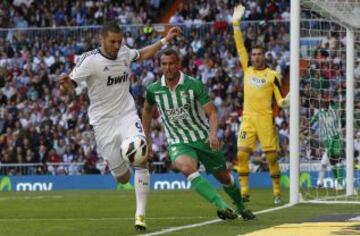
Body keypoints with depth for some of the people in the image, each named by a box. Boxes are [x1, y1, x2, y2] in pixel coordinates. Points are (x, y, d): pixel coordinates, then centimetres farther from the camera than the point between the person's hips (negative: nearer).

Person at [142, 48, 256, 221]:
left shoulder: (194, 85, -13)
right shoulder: (153, 90, -5)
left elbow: (212, 112, -14)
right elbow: (147, 110, 17)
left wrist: (213, 133, -32)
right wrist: (146, 137, 18)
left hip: (203, 138, 0)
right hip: (178, 143, 0)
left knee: (223, 176, 11)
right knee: (187, 167, -33)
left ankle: (241, 208, 41)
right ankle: (222, 207, -37)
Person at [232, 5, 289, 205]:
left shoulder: (272, 75, 1)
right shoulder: (247, 69, 10)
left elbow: (280, 100, 0)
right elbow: (240, 46, 8)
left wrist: (285, 102, -23)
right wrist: (236, 23, 3)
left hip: (266, 119, -3)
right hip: (248, 119, 3)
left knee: (271, 157, -2)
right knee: (242, 154, -8)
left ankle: (277, 193, 7)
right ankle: (244, 192, -3)